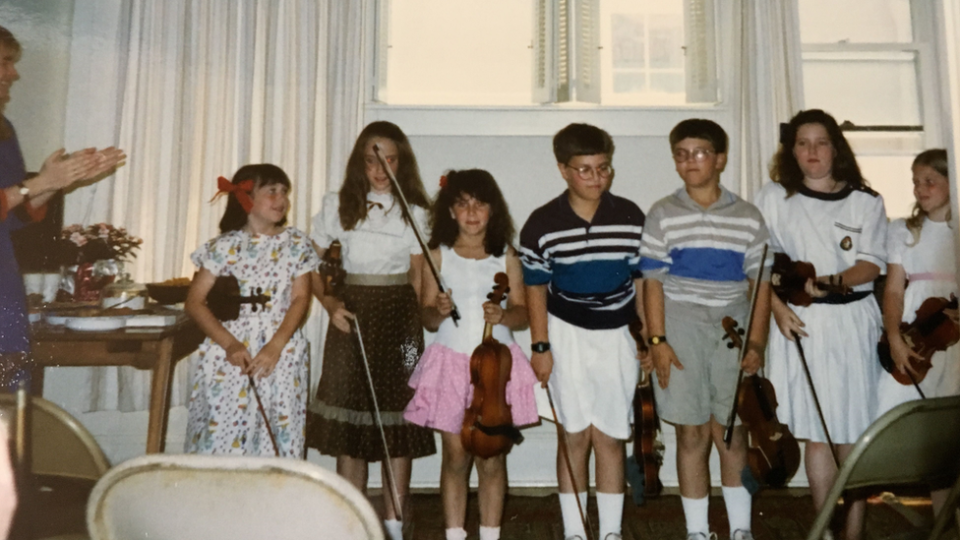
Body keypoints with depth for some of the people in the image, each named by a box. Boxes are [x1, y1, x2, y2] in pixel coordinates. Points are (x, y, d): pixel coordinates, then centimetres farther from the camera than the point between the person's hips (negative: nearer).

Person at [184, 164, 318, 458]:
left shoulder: (297, 244, 5)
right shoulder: (225, 246, 0)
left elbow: (300, 298, -1)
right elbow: (194, 302, -1)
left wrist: (275, 346, -13)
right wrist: (229, 344, -13)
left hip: (282, 353, 1)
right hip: (230, 354, -1)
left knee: (279, 437, 0)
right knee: (221, 436, -1)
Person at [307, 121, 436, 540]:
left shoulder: (414, 213, 5)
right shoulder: (337, 206, 5)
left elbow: (419, 279, 5)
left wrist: (425, 322, -8)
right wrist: (330, 303, -8)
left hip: (399, 319, 0)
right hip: (351, 319, 1)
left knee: (397, 423, 3)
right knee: (348, 425, 4)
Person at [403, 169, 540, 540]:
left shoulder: (506, 257, 3)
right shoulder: (439, 256, 3)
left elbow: (522, 313, 4)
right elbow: (427, 319, 4)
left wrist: (502, 315, -16)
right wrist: (438, 312, -18)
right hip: (451, 360, 0)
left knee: (492, 457, 4)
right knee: (455, 456, 5)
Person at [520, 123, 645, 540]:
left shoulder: (631, 218, -3)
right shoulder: (542, 224, -7)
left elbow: (643, 282, 4)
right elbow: (536, 287, -1)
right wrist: (540, 346, -4)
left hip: (616, 336, 1)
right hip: (566, 335, -1)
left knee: (611, 438, 8)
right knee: (573, 435, 6)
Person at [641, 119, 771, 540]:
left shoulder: (748, 217, 5)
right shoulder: (663, 215, 2)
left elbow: (761, 282, 5)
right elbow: (653, 281, -1)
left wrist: (756, 342, -2)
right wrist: (657, 340, -7)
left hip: (732, 330, 1)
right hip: (681, 330, -1)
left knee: (731, 432, 5)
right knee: (692, 433, 6)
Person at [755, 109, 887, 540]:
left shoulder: (865, 202, 7)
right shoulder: (773, 198, 6)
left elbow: (872, 263, 0)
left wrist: (834, 281, -19)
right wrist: (778, 307, -10)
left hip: (853, 321, 1)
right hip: (800, 322, 0)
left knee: (854, 432, 2)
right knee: (816, 433, 4)